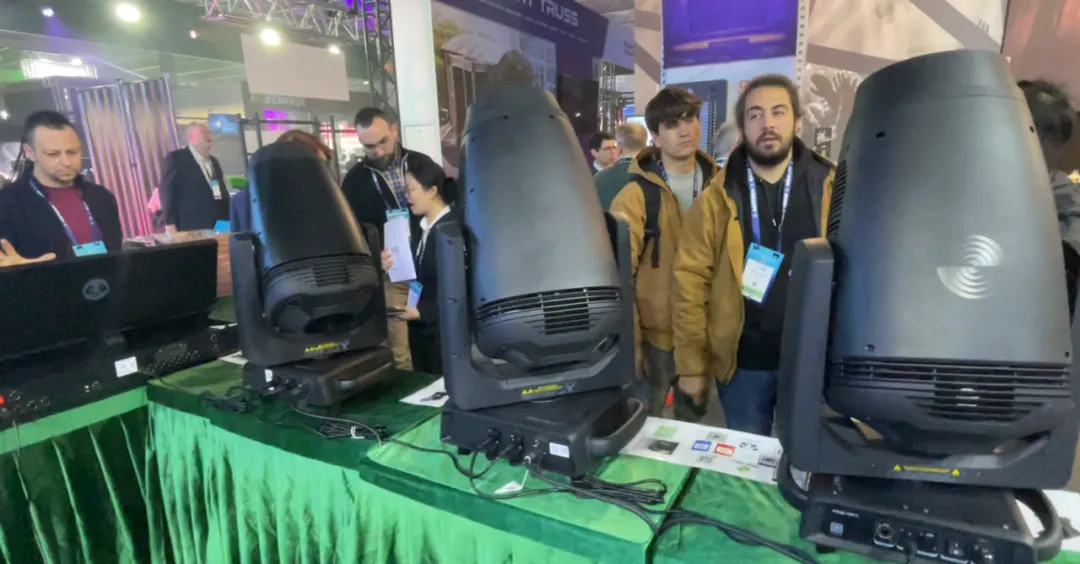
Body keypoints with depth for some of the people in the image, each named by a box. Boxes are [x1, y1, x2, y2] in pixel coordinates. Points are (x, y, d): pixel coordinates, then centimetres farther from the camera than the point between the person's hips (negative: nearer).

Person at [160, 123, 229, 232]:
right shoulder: (176, 158, 3)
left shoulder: (213, 162, 24)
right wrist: (170, 224, -13)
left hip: (218, 227, 6)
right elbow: (167, 191, -4)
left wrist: (229, 220, 12)